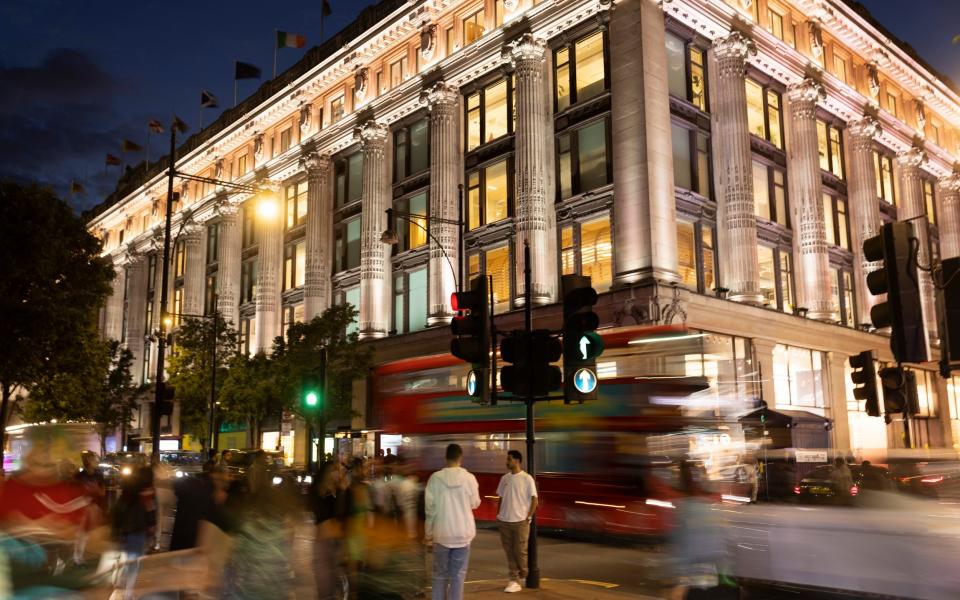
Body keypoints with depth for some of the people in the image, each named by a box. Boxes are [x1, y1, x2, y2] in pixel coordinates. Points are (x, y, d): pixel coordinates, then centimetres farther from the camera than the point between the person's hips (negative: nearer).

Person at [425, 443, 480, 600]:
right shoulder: (469, 478, -8)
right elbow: (475, 504, 4)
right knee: (457, 575, 8)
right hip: (463, 533, 0)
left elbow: (430, 508, -4)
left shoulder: (435, 478, -7)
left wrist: (428, 533, 5)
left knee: (440, 574, 14)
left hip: (441, 533, 0)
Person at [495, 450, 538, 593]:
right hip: (504, 521, 5)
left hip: (520, 521, -5)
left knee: (520, 551, -2)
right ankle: (514, 580, 12)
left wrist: (528, 517, -10)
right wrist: (499, 515, 8)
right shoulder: (504, 478, 8)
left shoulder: (527, 478, -7)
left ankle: (523, 575, 24)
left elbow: (534, 499, -6)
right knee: (509, 552, 6)